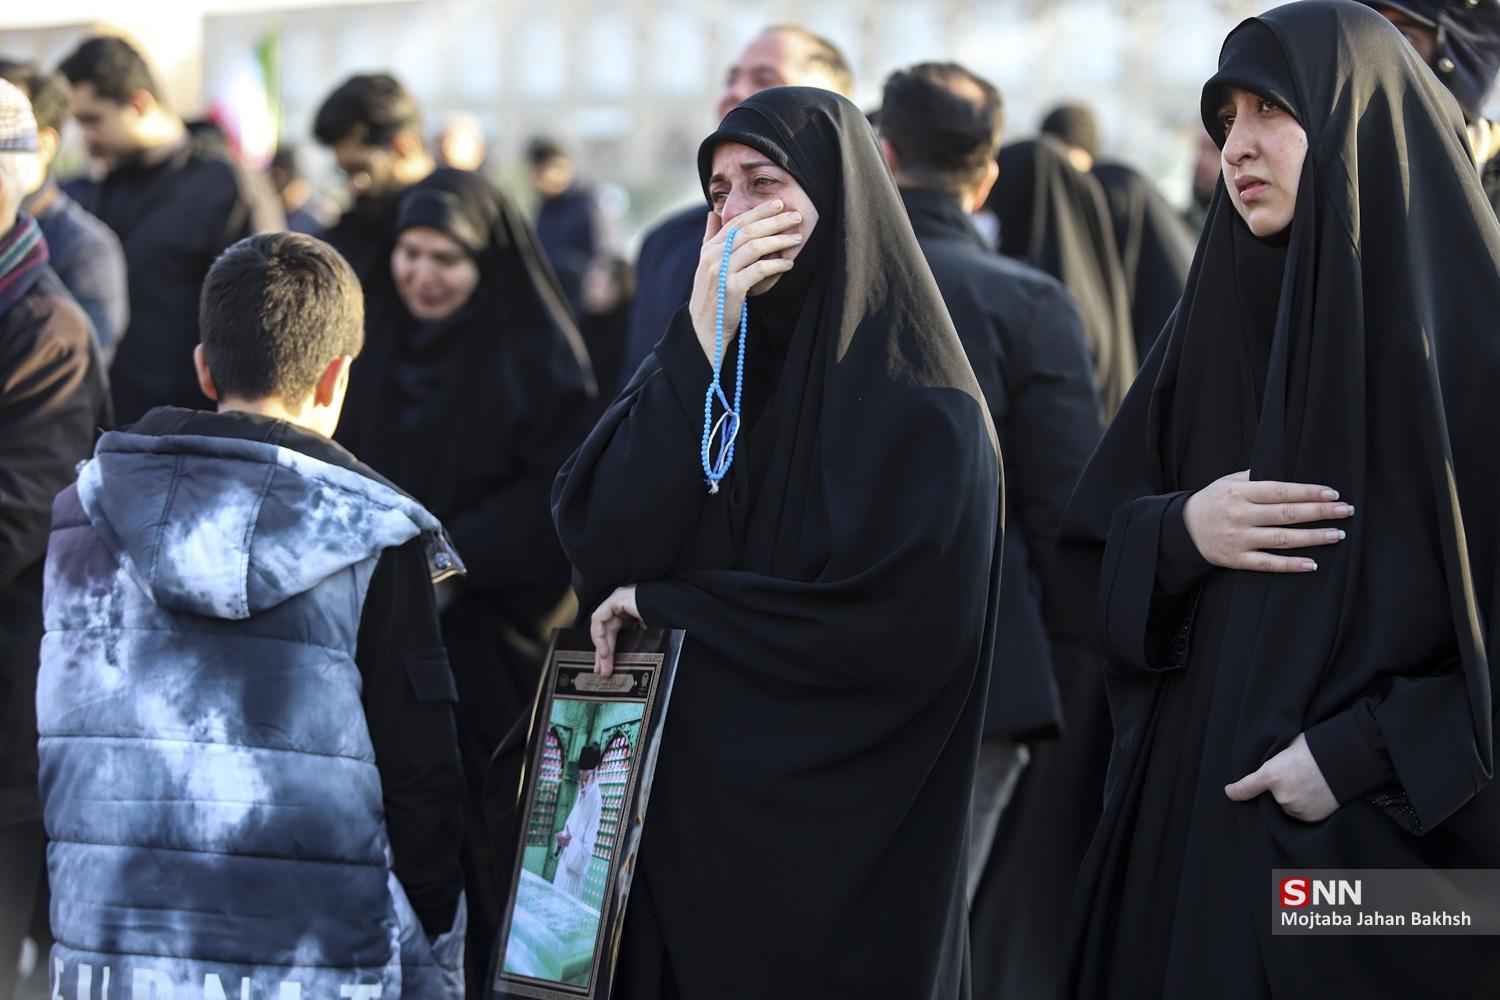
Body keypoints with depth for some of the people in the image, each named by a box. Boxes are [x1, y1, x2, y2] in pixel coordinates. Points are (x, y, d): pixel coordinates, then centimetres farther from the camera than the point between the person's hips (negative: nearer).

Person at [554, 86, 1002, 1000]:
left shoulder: (918, 402, -10)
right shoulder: (707, 358, 7)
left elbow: (893, 624, -19)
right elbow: (597, 539, -5)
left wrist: (665, 608, -10)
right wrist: (701, 339, -13)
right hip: (679, 821, 5)